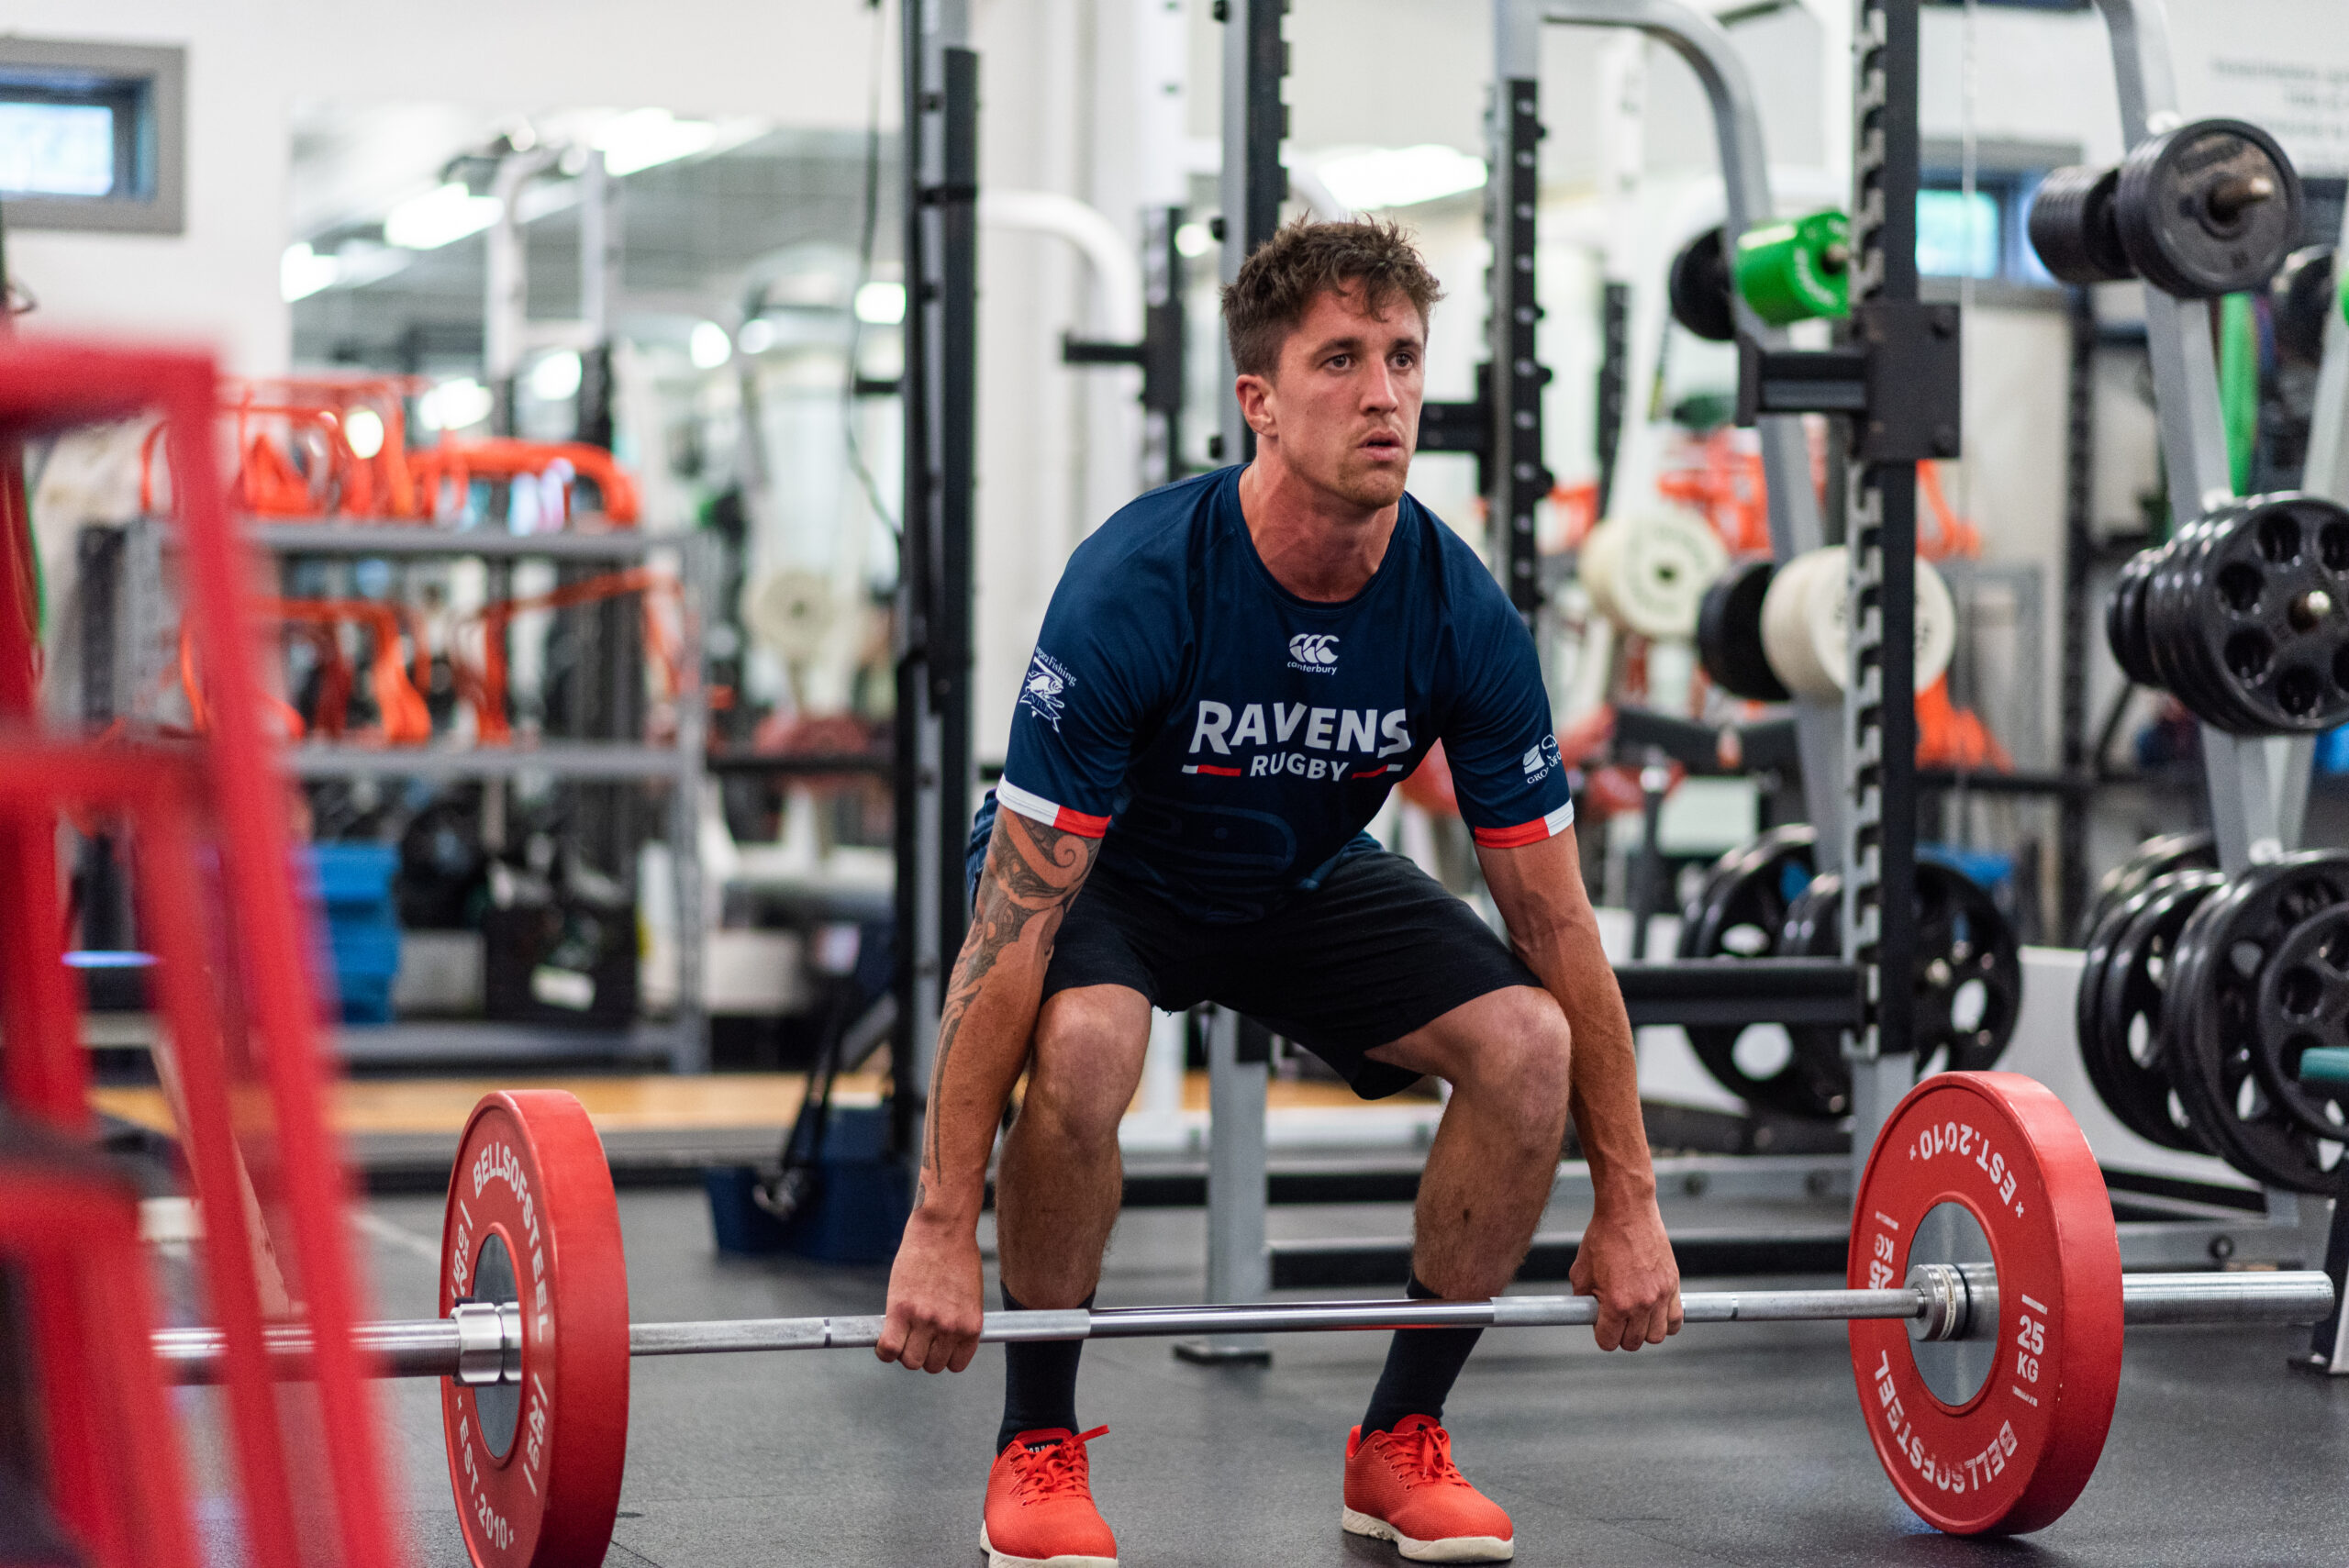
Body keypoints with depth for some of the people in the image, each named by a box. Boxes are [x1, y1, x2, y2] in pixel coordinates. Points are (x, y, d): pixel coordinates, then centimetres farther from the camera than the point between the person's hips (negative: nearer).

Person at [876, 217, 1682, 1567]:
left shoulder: (1464, 617, -23)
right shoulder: (1136, 591, -34)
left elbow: (1558, 922, -13)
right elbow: (1015, 925, -33)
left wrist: (1629, 1202, -12)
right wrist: (941, 1231, -34)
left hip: (1306, 876, 4)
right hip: (1109, 873, -4)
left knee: (1528, 1040, -20)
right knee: (1085, 1041, -37)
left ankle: (1402, 1441, -1)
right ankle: (1040, 1448, -14)